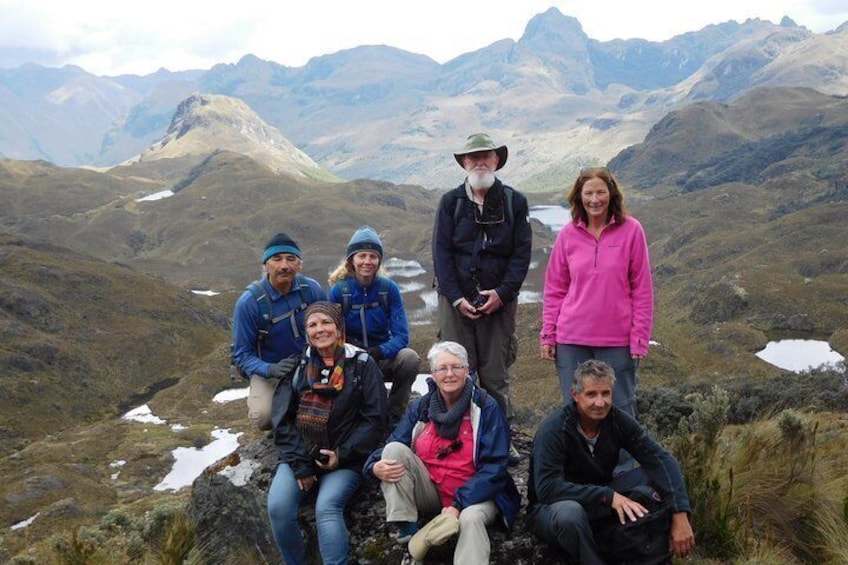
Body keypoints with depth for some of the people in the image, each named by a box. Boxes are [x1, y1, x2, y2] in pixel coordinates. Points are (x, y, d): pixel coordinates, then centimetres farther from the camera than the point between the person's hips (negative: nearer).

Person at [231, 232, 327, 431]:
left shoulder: (312, 289, -8)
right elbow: (242, 355, -12)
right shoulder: (249, 302, -16)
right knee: (264, 417, -30)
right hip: (268, 372, -2)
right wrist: (270, 370, -30)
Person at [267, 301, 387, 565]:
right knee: (277, 506, -22)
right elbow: (282, 420, 3)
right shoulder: (298, 367, 10)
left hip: (344, 459, -2)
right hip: (299, 456, 3)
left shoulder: (362, 365, 3)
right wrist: (300, 463, -8)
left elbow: (374, 418, -1)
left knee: (327, 508, -29)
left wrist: (343, 454, -10)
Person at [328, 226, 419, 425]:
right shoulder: (338, 291, -8)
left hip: (384, 359, 1)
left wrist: (378, 352, -30)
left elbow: (401, 336, -12)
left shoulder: (389, 288, -7)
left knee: (409, 358, -31)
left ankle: (394, 416, -8)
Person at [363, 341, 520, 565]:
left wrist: (458, 504, -24)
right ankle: (407, 534, -18)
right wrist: (376, 467, -26)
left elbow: (494, 467, -14)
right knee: (395, 449, -18)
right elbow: (391, 449, 0)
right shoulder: (421, 407, 3)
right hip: (430, 492, 4)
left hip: (473, 494, -4)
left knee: (470, 519, -38)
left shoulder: (486, 407, -8)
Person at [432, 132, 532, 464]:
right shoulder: (451, 201, 6)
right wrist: (456, 297, -8)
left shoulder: (514, 202, 5)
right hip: (456, 299, 0)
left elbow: (522, 252, 2)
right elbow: (441, 252, 1)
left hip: (499, 300, 0)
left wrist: (502, 293, -10)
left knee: (496, 373, 4)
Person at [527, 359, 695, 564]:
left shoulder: (618, 420, -11)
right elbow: (547, 487, -33)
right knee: (569, 512, -39)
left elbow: (661, 460, -18)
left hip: (600, 507, 5)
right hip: (551, 508, -4)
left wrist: (680, 515, -32)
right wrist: (608, 496, -39)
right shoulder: (554, 429, -24)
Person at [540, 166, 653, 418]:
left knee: (620, 411, 6)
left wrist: (639, 338, -4)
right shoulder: (568, 234, 3)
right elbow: (554, 289, 8)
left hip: (617, 340, -2)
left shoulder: (631, 230, -2)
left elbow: (642, 290, -1)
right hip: (571, 340, 2)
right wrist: (548, 335, 3)